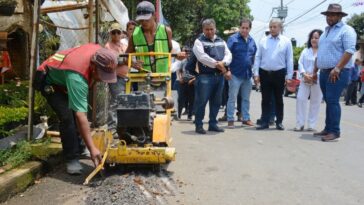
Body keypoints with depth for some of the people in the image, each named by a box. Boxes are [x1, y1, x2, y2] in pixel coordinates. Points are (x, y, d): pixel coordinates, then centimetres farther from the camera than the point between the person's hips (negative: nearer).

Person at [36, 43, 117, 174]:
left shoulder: (99, 53, -25)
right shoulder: (77, 77, -46)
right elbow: (81, 115, -48)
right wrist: (92, 148, -48)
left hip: (63, 77, 8)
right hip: (49, 81, -7)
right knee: (68, 117, -23)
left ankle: (78, 147, 25)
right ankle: (72, 158, -10)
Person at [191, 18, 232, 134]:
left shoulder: (221, 41, 18)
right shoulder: (199, 41, 0)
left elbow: (228, 54, 8)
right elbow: (202, 57, -15)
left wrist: (223, 63, -15)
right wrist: (218, 65, -16)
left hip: (219, 76, 6)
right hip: (205, 76, -6)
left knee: (216, 102, 12)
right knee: (201, 101, -4)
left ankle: (213, 124, 23)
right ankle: (198, 125, 7)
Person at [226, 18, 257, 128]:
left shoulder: (252, 41, 11)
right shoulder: (233, 39, -6)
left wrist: (254, 71, 14)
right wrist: (227, 70, -16)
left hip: (248, 74, 6)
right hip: (235, 74, -5)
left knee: (246, 98, 13)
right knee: (232, 98, -1)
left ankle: (246, 118, 24)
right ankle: (230, 120, 6)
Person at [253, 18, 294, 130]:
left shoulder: (286, 41, 3)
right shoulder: (263, 41, 6)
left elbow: (289, 60, 0)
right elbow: (258, 58, 4)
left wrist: (289, 76, -4)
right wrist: (256, 74, -2)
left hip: (279, 74, -1)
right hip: (264, 73, 1)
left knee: (278, 99, 8)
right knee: (265, 99, 5)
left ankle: (279, 122, 18)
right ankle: (265, 122, 11)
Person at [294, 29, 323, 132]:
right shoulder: (305, 51, 13)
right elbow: (300, 63, 4)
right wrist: (304, 74, -12)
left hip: (318, 80, -3)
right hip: (305, 80, 3)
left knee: (315, 102, 3)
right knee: (300, 99, -4)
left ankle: (311, 125, 11)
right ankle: (300, 124, 3)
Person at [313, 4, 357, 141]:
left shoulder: (346, 30, -5)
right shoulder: (326, 31, 20)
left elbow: (349, 51, -16)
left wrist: (337, 68, -23)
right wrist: (315, 71, 20)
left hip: (337, 73, -7)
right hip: (324, 72, 7)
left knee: (333, 101, -11)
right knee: (328, 102, 10)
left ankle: (335, 131, -5)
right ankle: (328, 129, 16)